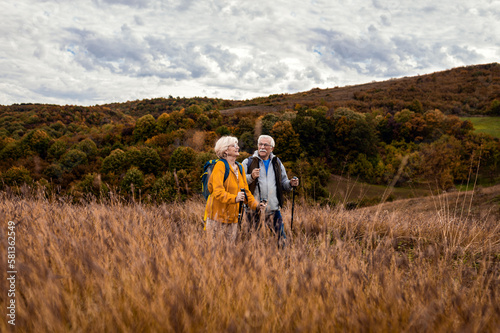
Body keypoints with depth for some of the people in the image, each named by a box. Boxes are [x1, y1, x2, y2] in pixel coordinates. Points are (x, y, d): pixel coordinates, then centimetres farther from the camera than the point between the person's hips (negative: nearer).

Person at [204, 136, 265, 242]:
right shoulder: (220, 165, -10)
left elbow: (245, 190, 19)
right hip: (218, 214, -7)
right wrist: (234, 198, -33)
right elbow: (218, 191, -19)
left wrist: (255, 204, 5)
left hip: (232, 216, 7)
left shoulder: (240, 168, 14)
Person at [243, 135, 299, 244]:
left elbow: (283, 183, 21)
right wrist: (251, 177, -21)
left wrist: (291, 184, -1)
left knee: (281, 236, 0)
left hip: (273, 207, 3)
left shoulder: (277, 163, 16)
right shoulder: (248, 162, 4)